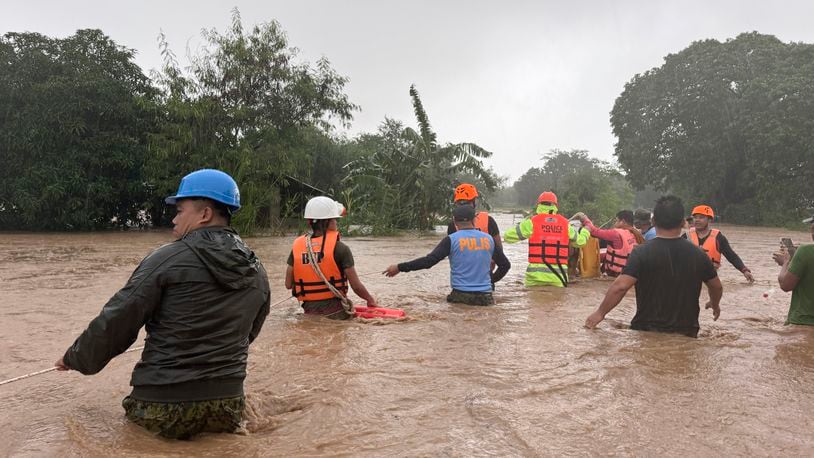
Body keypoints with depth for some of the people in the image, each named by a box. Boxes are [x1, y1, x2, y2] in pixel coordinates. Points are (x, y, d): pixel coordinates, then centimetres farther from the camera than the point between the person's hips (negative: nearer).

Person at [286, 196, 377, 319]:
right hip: (335, 311, -4)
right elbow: (356, 286, -7)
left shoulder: (297, 247, 2)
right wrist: (370, 300, 12)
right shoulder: (340, 248, -9)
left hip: (310, 311, 4)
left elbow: (288, 284, 5)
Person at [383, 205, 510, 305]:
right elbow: (505, 264, 15)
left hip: (461, 295, -3)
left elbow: (429, 260, -13)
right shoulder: (489, 239, 8)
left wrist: (400, 267, -8)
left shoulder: (451, 240, -5)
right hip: (485, 297, 3)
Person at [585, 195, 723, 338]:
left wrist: (600, 313, -11)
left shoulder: (642, 253, -15)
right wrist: (715, 304, 35)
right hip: (686, 334, 3)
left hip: (647, 331, -3)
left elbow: (620, 287, -23)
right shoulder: (697, 255, -1)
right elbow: (716, 287, 13)